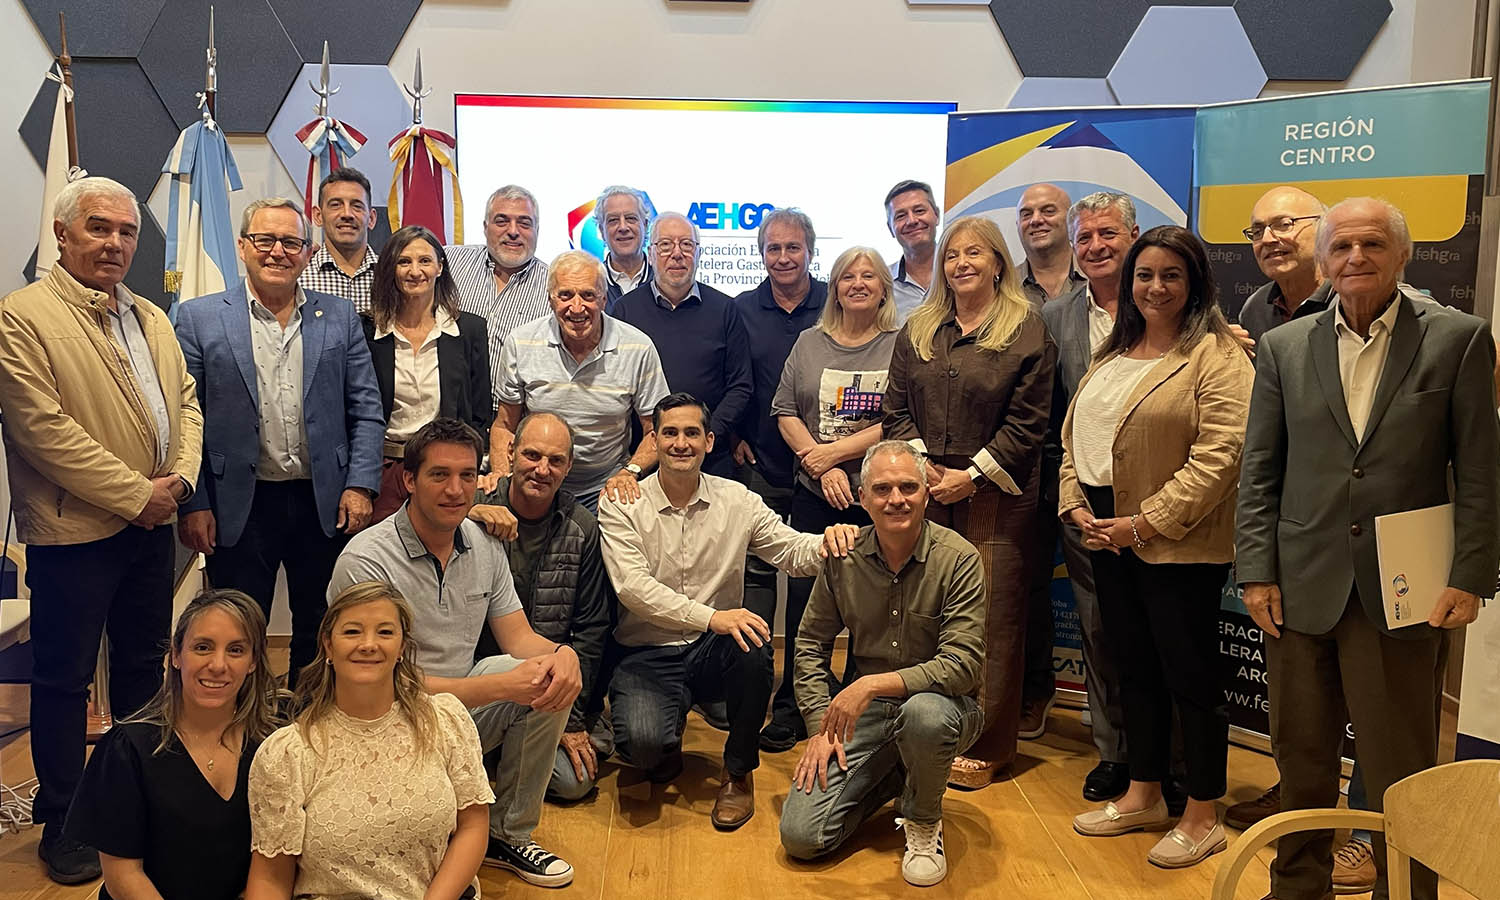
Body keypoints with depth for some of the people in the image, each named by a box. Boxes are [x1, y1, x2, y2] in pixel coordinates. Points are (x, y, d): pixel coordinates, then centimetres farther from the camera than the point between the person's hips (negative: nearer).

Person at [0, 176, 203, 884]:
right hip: (73, 531, -7)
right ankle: (62, 821, 19)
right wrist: (134, 494, -16)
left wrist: (179, 478, -5)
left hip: (150, 525, 7)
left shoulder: (151, 319, 13)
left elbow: (186, 402, 12)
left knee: (143, 664, 17)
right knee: (65, 678, 5)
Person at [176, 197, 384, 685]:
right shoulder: (199, 318, 1)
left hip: (325, 503, 2)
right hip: (239, 506, -2)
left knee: (321, 637, 14)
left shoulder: (340, 319, 6)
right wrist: (193, 504, -6)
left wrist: (360, 485, -4)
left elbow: (366, 411, 5)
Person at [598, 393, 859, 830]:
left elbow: (792, 552, 0)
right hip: (648, 655, -2)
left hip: (715, 649, 2)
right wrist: (710, 617, -31)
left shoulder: (737, 499, 4)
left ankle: (738, 772, -5)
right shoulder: (621, 505, -5)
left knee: (754, 646, -33)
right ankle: (666, 753, 14)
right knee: (643, 741, -30)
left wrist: (827, 542, -26)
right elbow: (633, 586, -18)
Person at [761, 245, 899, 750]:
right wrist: (821, 466, -7)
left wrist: (835, 452, -12)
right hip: (814, 496, 2)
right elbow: (784, 412, 7)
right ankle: (791, 710, 15)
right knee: (803, 598, 3)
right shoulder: (809, 343, 12)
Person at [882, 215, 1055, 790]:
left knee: (990, 618, -1)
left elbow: (1027, 424, -4)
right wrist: (922, 465, -5)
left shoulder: (1027, 333, 1)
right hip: (924, 494, 4)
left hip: (995, 498, -3)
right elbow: (896, 409, 10)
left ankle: (984, 747, 11)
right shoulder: (917, 332, 14)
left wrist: (971, 475, -11)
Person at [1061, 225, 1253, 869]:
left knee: (1190, 677, 3)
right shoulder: (1113, 354, 14)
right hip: (1108, 539, 7)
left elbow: (1218, 457, -19)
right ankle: (1143, 796, 31)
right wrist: (1077, 507, 0)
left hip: (1179, 547, -7)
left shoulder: (1217, 357, -10)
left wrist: (1145, 524, -19)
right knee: (1136, 670, 16)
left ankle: (1202, 818, 18)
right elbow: (1075, 435, 15)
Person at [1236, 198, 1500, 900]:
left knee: (1400, 772, 7)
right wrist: (1257, 571, -1)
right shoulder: (1284, 347, 5)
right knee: (1301, 761, 15)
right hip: (1302, 586, 2)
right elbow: (1259, 472, 5)